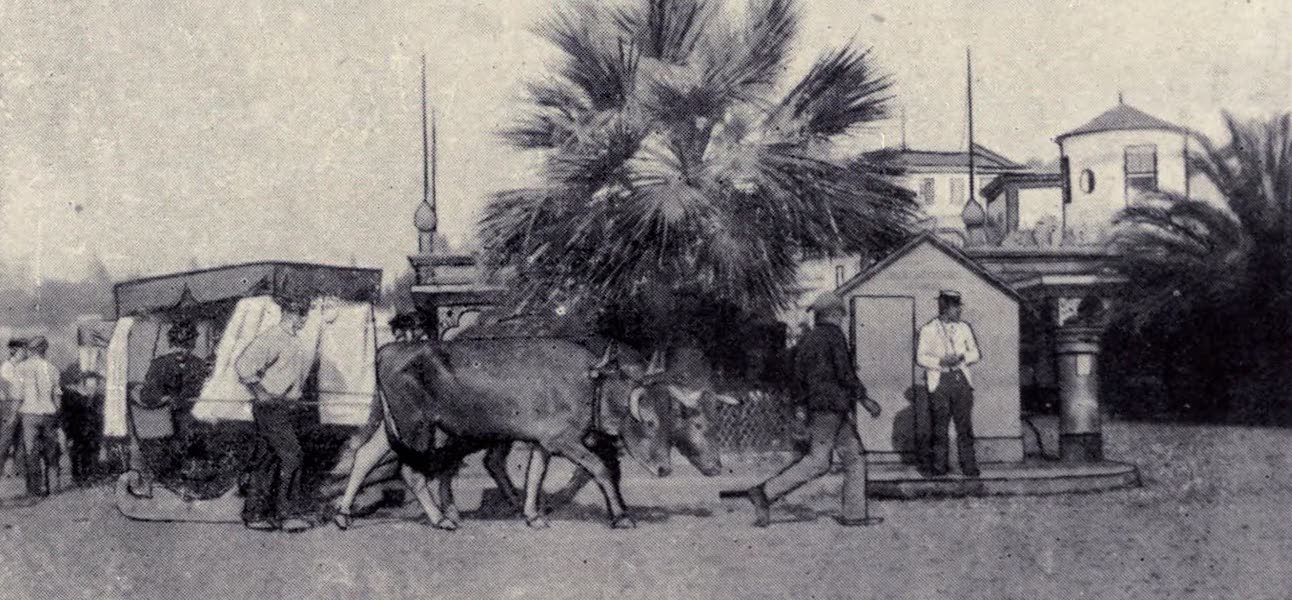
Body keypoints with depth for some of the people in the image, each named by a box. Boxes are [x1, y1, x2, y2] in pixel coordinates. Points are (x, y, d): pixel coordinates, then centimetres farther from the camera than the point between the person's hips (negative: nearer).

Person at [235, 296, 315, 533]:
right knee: (290, 454, -14)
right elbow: (243, 365, -18)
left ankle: (255, 514, 12)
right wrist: (261, 394, -15)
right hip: (271, 407, -9)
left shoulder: (295, 342, 16)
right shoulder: (271, 338, -13)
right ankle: (289, 513, -11)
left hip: (288, 406, 9)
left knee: (267, 459, 9)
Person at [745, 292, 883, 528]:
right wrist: (865, 399, -8)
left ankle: (854, 514, 9)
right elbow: (844, 373, -15)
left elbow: (800, 376, 14)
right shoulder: (833, 335, -10)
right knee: (817, 461, -11)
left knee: (855, 457, 10)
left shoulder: (808, 338, 15)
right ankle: (765, 493, -12)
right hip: (830, 406, -10)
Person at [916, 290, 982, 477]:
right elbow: (921, 357, 1)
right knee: (939, 426, -3)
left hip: (961, 379, 3)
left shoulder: (964, 328, 15)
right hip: (939, 381, -2)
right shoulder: (927, 330, 5)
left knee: (965, 425, -1)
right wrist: (941, 361, -13)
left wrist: (962, 358, -7)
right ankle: (938, 467, 4)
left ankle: (969, 467, 2)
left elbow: (974, 353, 14)